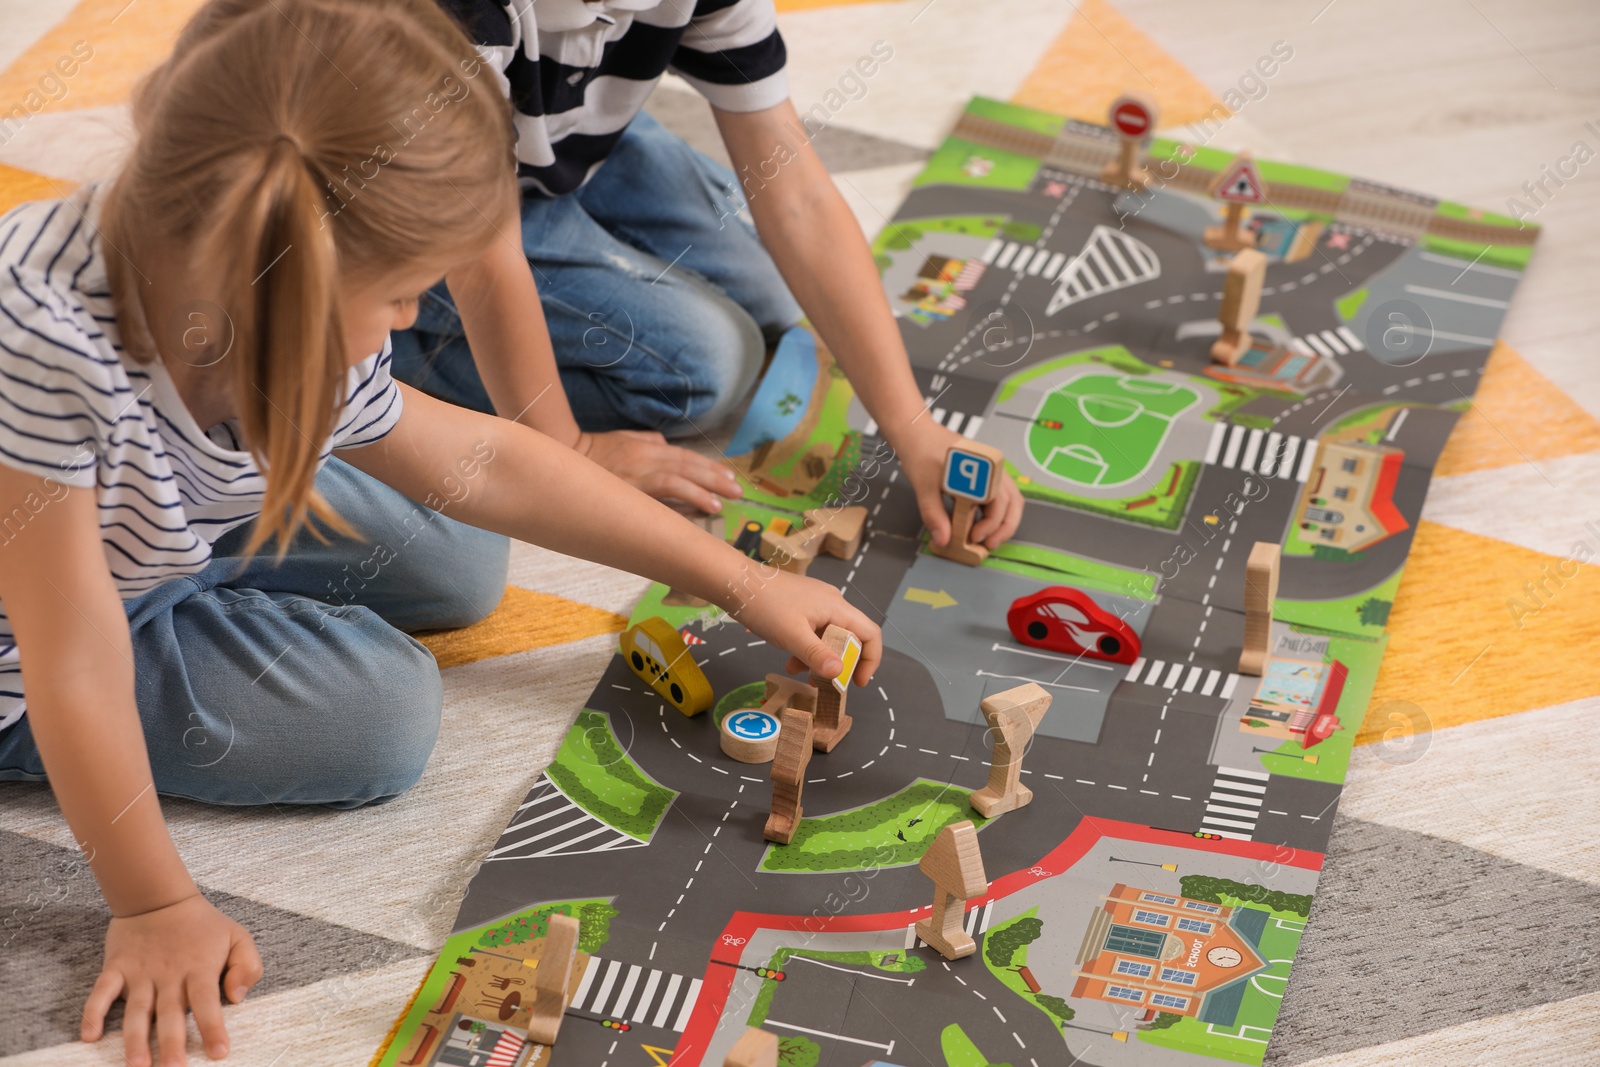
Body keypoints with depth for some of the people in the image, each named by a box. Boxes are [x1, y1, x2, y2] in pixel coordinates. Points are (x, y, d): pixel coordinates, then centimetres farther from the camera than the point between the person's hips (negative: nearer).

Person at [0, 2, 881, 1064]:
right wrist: (155, 909, -26)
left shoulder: (282, 330, -22)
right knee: (382, 711, -13)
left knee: (459, 562, 13)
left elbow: (481, 461, -7)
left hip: (181, 533, 7)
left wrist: (747, 587, -2)